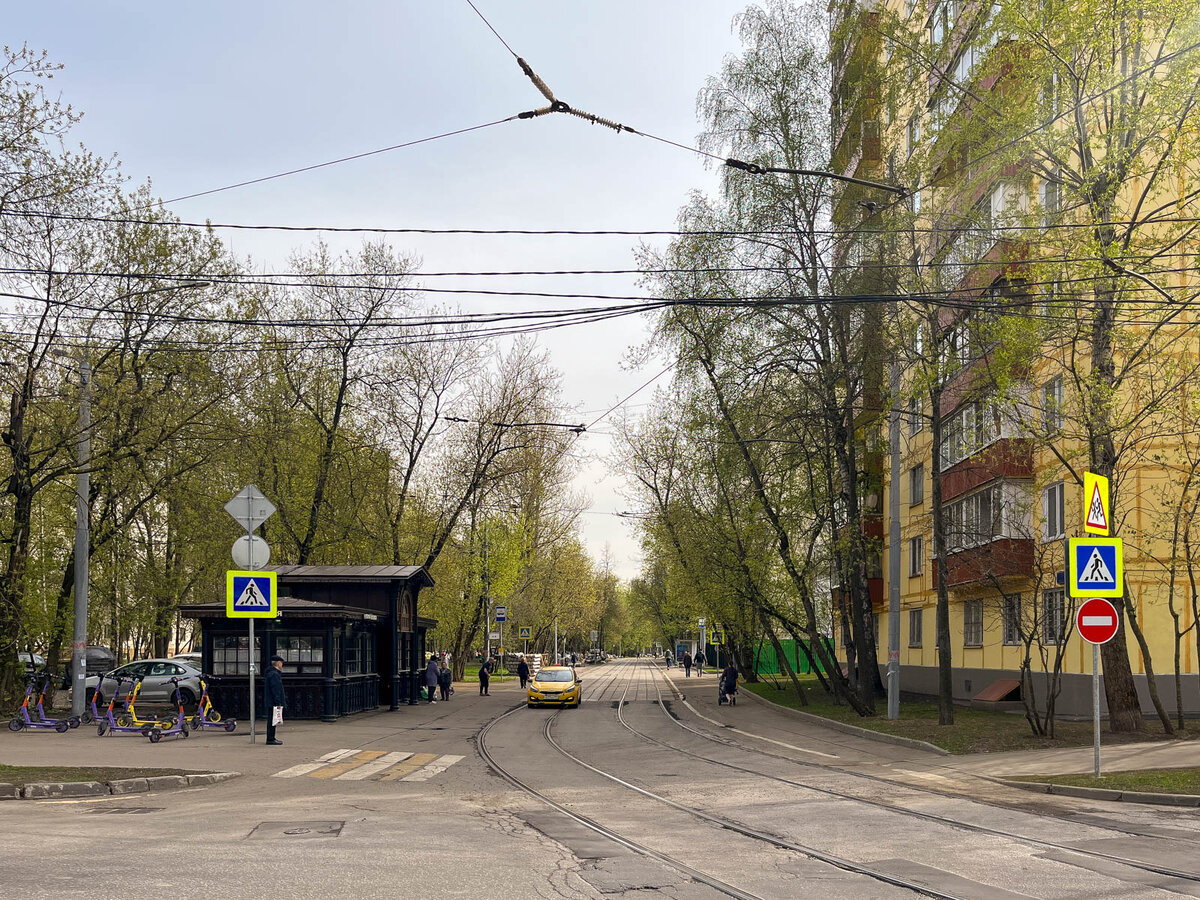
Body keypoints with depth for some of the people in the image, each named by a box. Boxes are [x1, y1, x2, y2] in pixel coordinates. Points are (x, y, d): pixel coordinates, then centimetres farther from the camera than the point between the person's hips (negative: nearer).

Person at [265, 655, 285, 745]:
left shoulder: (270, 673, 18)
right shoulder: (274, 674, -16)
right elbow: (275, 690, -21)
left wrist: (279, 702, 22)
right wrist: (278, 703, -20)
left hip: (270, 702, 11)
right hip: (273, 703, -11)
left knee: (272, 720, 14)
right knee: (272, 720, -8)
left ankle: (271, 738, 19)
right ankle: (270, 739, -7)